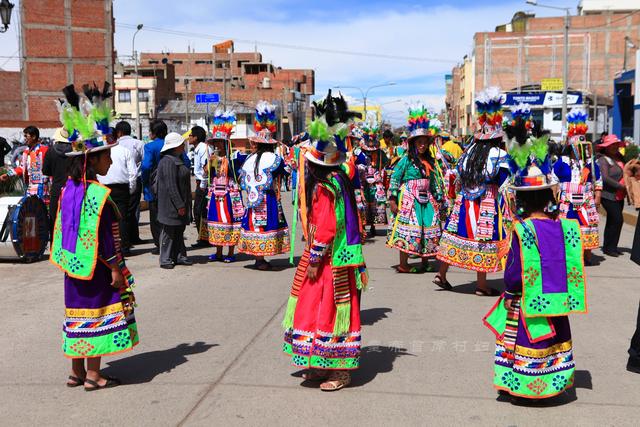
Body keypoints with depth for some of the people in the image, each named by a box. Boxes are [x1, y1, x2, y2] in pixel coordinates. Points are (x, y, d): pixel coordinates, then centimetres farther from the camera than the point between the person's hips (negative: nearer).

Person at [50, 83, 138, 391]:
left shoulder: (69, 189, 6)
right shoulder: (98, 194, -19)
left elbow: (63, 228, 12)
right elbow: (103, 237, -19)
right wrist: (116, 270, -13)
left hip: (74, 266, 8)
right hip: (95, 268, -8)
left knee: (79, 314, 15)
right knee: (97, 315, 3)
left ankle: (77, 371, 26)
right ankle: (93, 375, 11)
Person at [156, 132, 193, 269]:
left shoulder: (178, 160, 15)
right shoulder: (168, 162, -19)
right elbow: (171, 186, -23)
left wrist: (184, 204, 21)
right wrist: (180, 205, -22)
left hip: (180, 203, 10)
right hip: (171, 205, -10)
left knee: (179, 231, 14)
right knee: (169, 232, -2)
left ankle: (179, 256, 22)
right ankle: (165, 259, 6)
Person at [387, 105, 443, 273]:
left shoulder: (430, 161, 12)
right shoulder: (406, 159, -6)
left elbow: (433, 181, 18)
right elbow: (395, 178, -8)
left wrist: (438, 198, 16)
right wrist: (393, 200, -13)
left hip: (426, 199, 6)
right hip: (409, 199, -6)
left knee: (429, 229, 4)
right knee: (408, 229, -6)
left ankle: (425, 261, 16)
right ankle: (403, 264, 2)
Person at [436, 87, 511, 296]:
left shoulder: (469, 151, 7)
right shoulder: (500, 155, -8)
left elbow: (459, 178, 11)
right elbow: (503, 185, -8)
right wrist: (504, 210, 0)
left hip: (464, 201, 5)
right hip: (488, 205, -5)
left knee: (457, 233, 11)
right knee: (485, 239, 1)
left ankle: (442, 274, 17)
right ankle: (482, 284, 7)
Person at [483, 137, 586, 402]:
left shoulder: (522, 230, -19)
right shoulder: (566, 227, -4)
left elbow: (517, 269, -16)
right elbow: (572, 265, 4)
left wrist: (509, 291, -1)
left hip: (529, 302, -4)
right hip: (557, 301, 5)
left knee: (524, 343, 9)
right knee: (555, 341, 18)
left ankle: (521, 388, 19)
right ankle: (553, 383, 31)